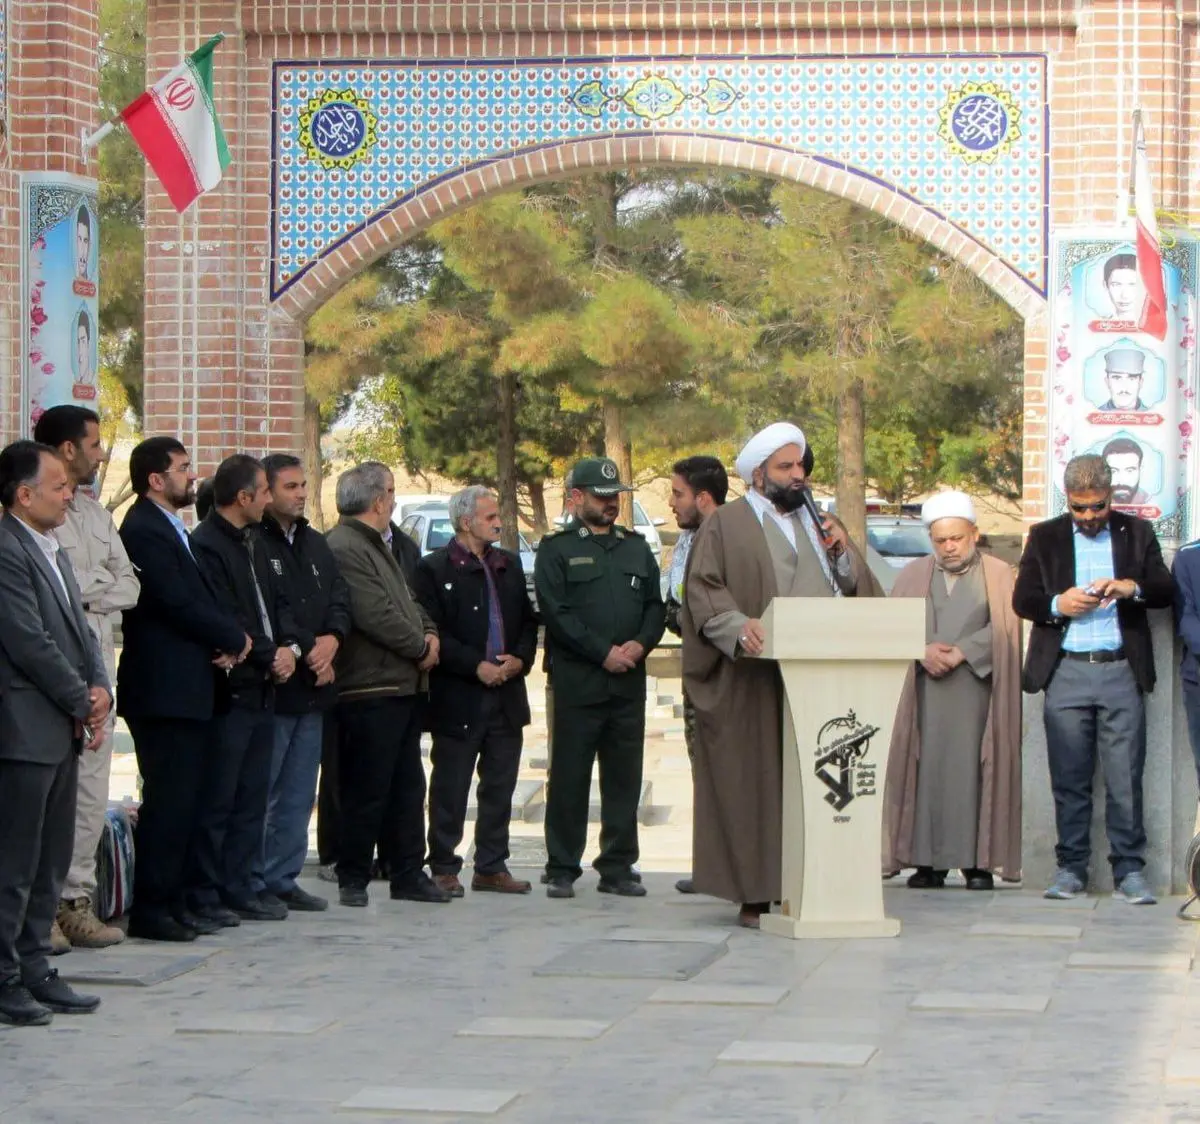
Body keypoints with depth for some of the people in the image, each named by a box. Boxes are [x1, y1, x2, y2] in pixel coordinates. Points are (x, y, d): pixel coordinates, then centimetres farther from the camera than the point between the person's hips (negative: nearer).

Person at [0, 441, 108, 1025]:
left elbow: (80, 631, 18)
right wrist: (82, 703, -9)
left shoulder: (54, 553, 17)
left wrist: (100, 690, 1)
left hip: (64, 733, 10)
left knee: (51, 862, 13)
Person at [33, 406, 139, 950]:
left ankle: (76, 901, 15)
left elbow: (129, 588, 12)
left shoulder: (96, 514, 18)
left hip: (97, 666, 8)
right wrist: (100, 581, -9)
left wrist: (86, 593, -7)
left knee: (91, 792, 9)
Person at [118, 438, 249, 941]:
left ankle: (171, 900, 14)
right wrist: (234, 638, -5)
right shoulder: (145, 531, -13)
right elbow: (178, 604, -18)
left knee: (181, 801, 10)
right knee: (168, 800, -9)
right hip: (164, 688, -10)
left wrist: (225, 642, 0)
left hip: (189, 688, 10)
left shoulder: (172, 530, 20)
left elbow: (199, 601, 20)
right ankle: (150, 909, -7)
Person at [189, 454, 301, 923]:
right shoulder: (206, 546, -13)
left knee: (252, 796, 12)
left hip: (261, 688, 9)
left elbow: (279, 601, 18)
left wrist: (290, 647, 0)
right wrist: (269, 656, -11)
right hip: (228, 690, -9)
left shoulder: (254, 544, 16)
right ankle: (205, 896, 0)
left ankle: (244, 885, 18)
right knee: (217, 800, -4)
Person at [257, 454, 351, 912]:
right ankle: (250, 883, 0)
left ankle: (282, 877, 19)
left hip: (312, 687, 8)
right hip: (271, 686, -8)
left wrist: (332, 639, -7)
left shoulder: (315, 544, 16)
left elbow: (340, 598, 12)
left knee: (298, 793, 12)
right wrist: (307, 650, -13)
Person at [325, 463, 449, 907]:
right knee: (366, 791, -5)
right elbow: (376, 616, -22)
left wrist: (429, 632, 4)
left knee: (407, 787, 14)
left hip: (401, 687, 11)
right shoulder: (344, 549, -16)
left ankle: (409, 874, 20)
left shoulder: (377, 547, 19)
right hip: (369, 691, -11)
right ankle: (353, 880, 3)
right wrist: (421, 646, -9)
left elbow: (406, 602, 24)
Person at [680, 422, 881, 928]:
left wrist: (843, 553, -3)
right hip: (754, 680, -5)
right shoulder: (725, 525, 4)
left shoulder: (817, 522, 21)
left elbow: (854, 588, 18)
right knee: (754, 781, -5)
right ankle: (755, 896, -2)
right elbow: (703, 590, -5)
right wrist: (739, 625, -23)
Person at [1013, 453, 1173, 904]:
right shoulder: (1045, 537, 11)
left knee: (1125, 777, -3)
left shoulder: (1137, 533, 11)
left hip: (1121, 671, 0)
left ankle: (1129, 871, 2)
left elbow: (1167, 592, 7)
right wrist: (1058, 605, -12)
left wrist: (1132, 588, -14)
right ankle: (1071, 867, 10)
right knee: (1069, 778, 3)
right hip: (1066, 672, 1)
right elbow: (1022, 599, 7)